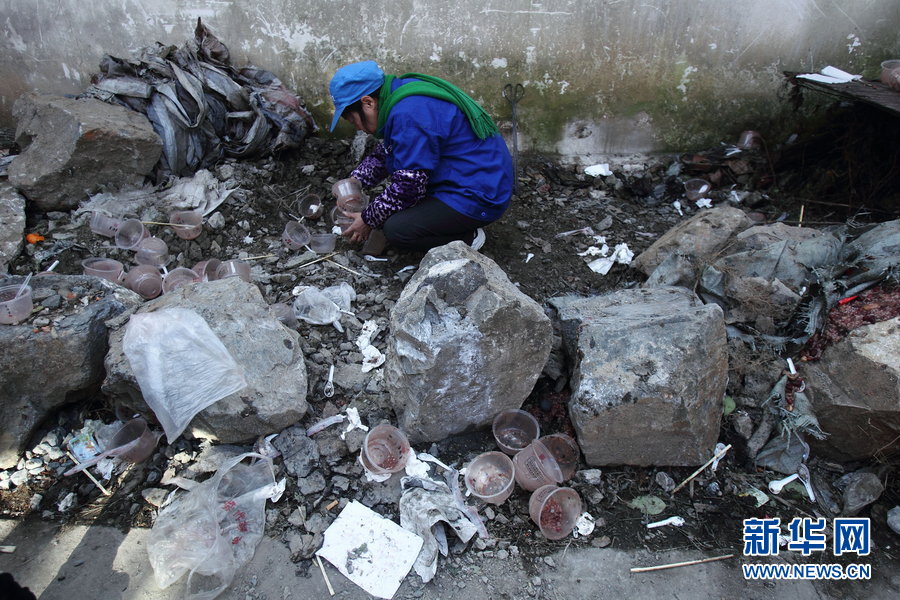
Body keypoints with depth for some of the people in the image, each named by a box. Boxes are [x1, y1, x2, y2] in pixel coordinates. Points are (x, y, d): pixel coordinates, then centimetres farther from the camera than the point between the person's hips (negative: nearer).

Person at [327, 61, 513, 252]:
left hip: (479, 197, -11)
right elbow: (383, 153, 21)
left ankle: (468, 238, -1)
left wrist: (369, 220, -8)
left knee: (396, 230, -19)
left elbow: (408, 186, -20)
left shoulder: (409, 116, -24)